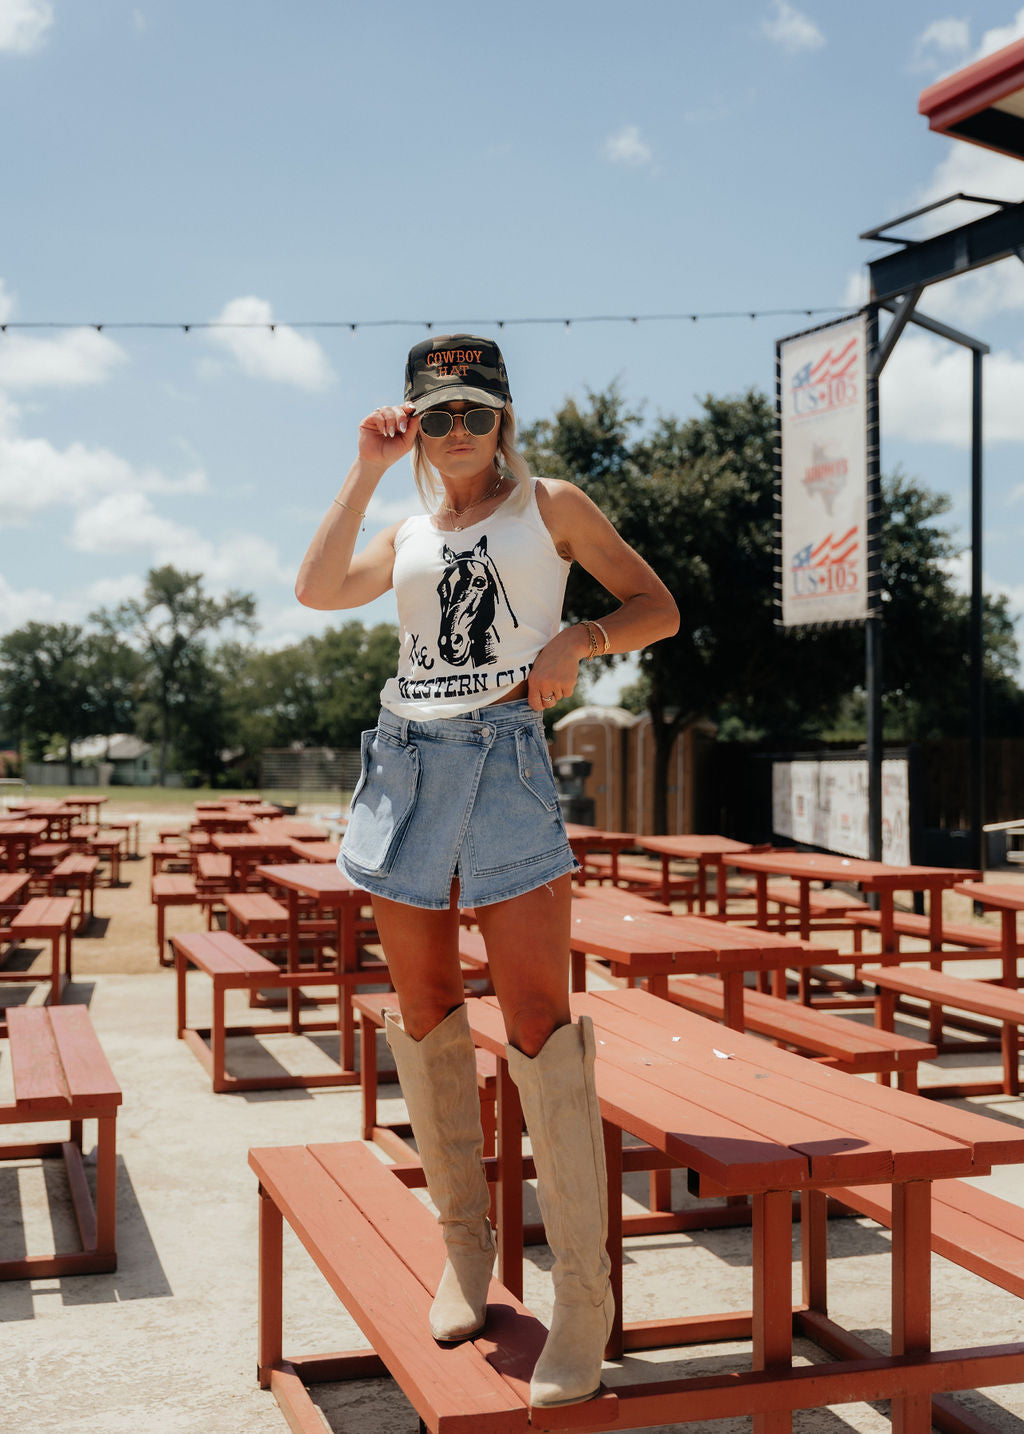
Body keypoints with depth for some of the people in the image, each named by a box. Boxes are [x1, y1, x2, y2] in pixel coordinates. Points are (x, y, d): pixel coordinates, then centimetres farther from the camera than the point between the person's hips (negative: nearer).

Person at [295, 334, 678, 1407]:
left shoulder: (551, 505, 11)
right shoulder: (408, 535, 20)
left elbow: (657, 609, 9)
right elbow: (317, 589, 2)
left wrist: (577, 638, -10)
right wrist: (367, 469, 4)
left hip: (506, 760, -4)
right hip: (404, 760, 4)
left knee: (538, 1023, -10)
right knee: (426, 1012, 6)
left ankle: (584, 1299, -4)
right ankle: (464, 1246, 22)